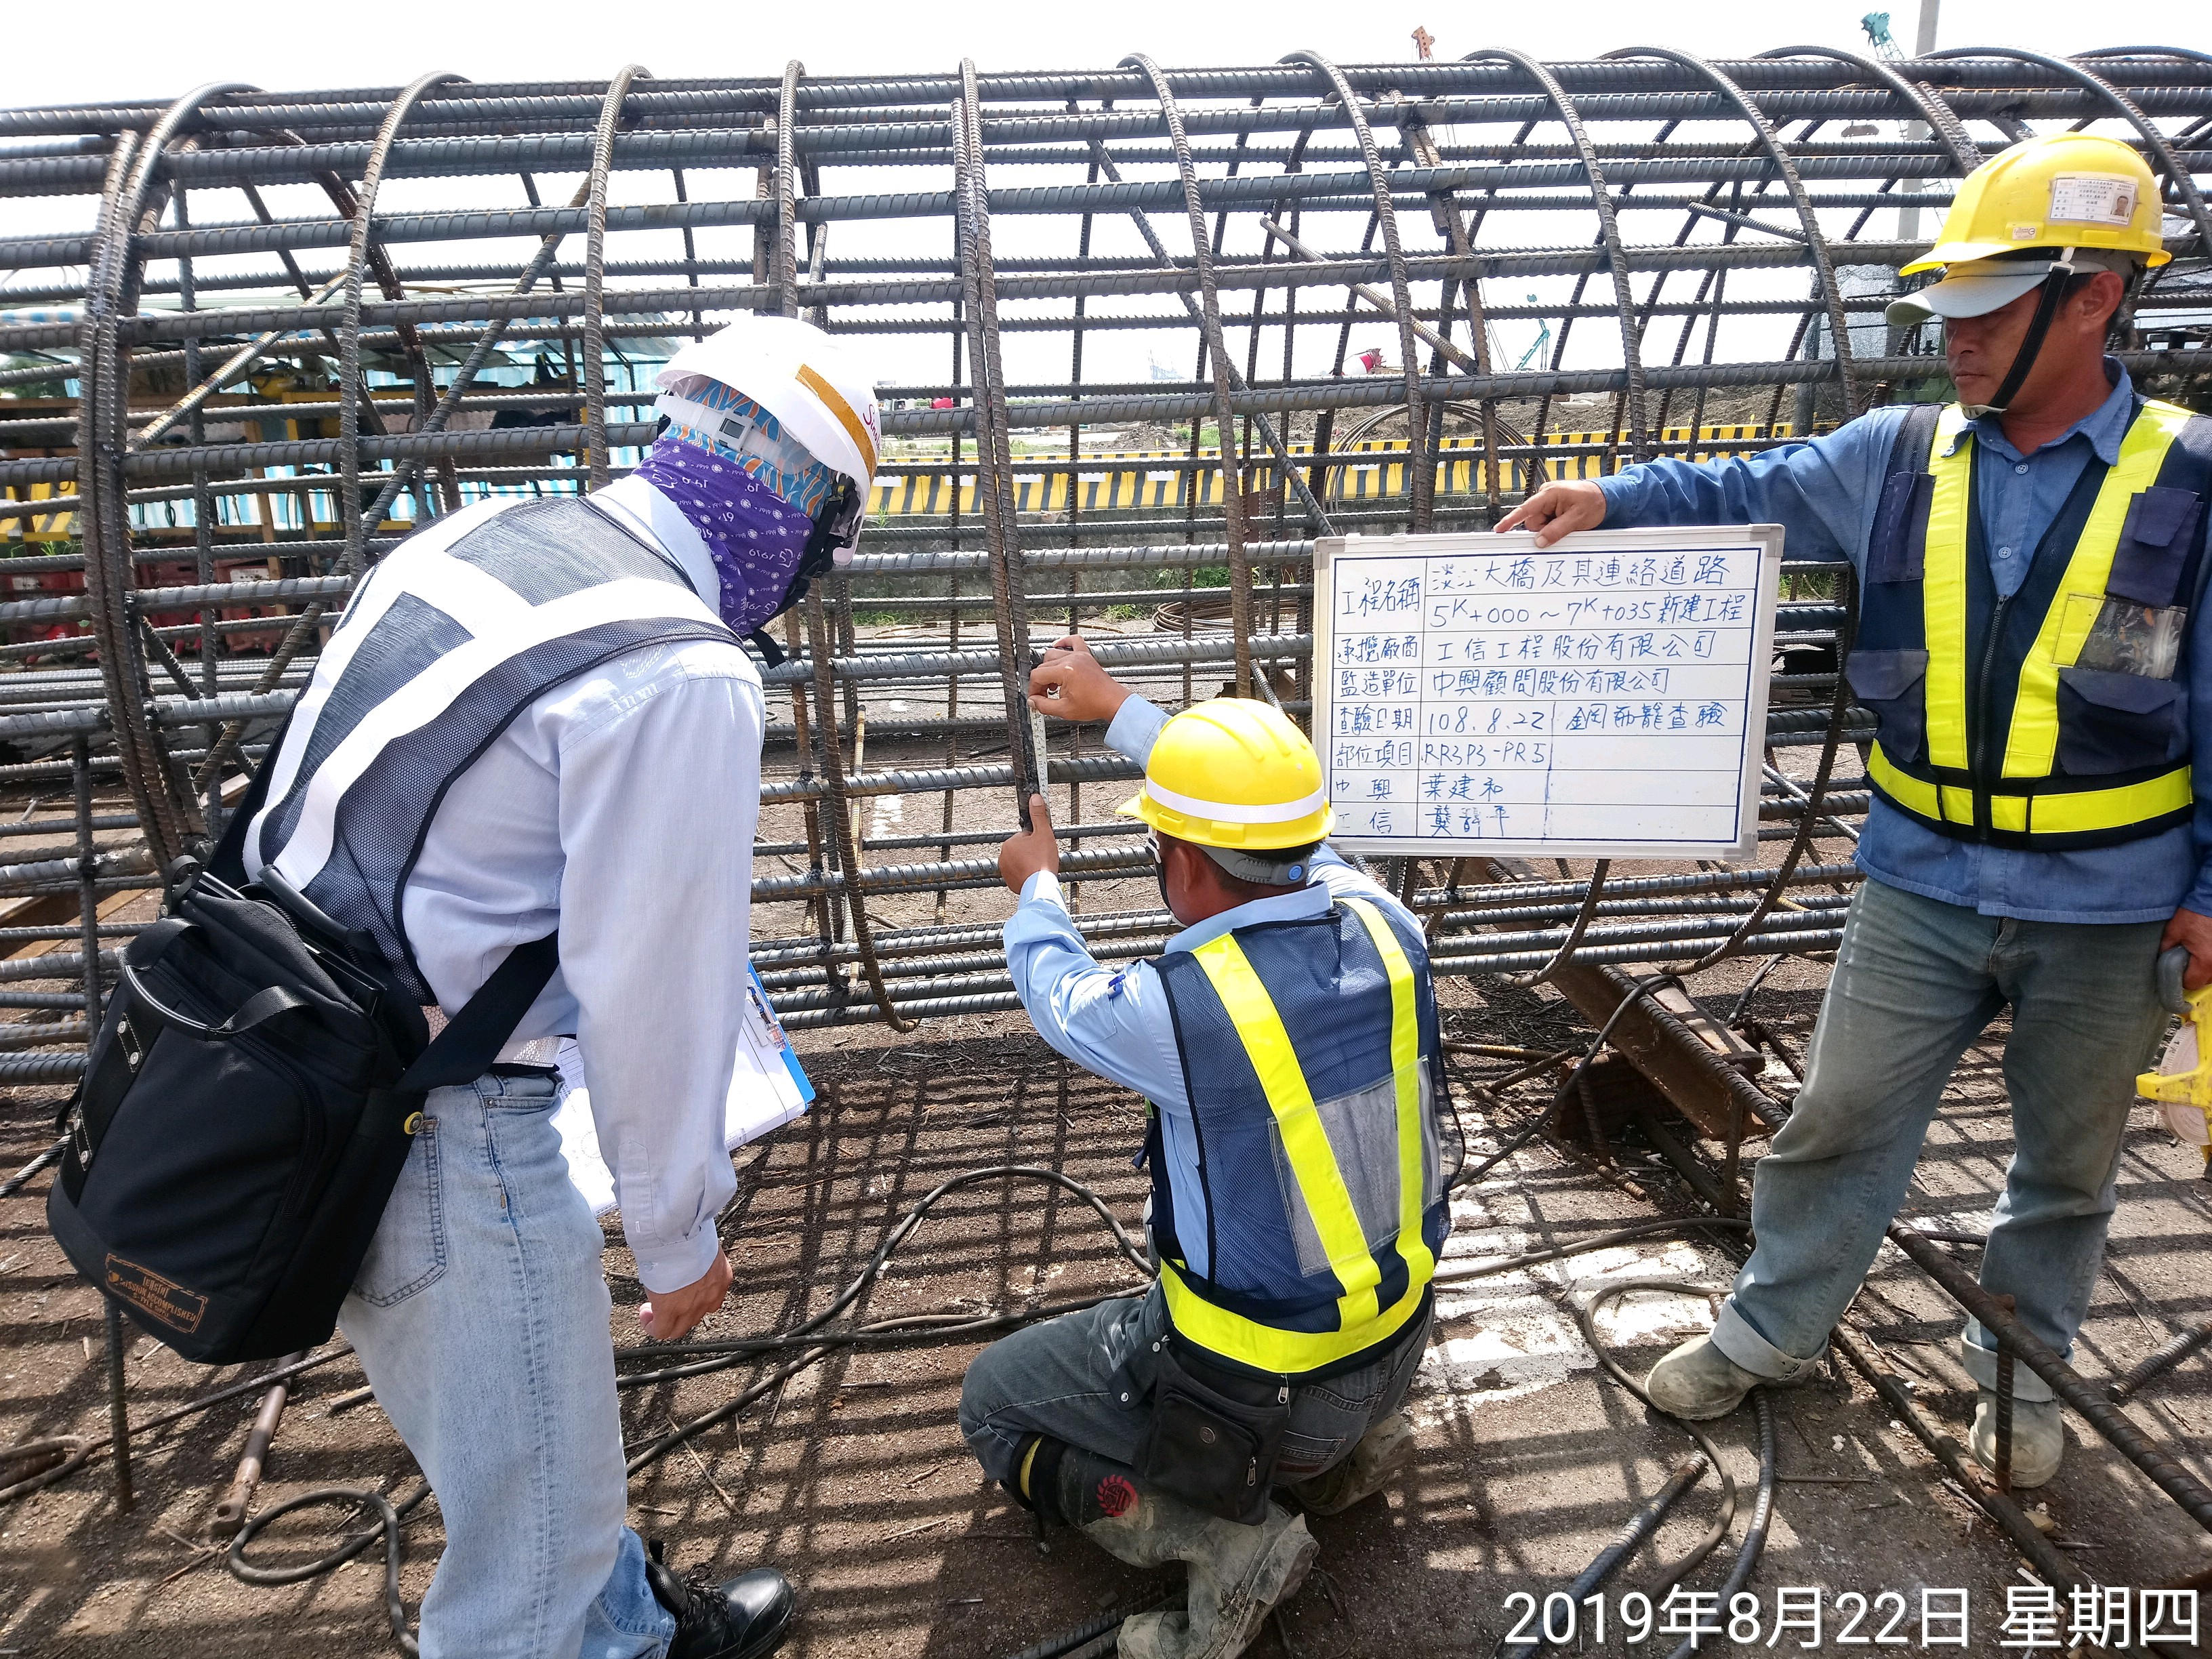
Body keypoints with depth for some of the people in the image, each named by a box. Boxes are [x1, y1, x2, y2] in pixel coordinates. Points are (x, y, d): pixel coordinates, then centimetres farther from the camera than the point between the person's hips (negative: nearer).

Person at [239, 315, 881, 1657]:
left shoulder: (473, 540, 4)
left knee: (508, 1444, 29)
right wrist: (683, 1234, -4)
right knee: (533, 1514, 12)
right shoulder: (687, 678, -21)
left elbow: (302, 807, 12)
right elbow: (656, 988, -18)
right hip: (442, 1133, -10)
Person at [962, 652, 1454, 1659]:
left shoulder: (1176, 1010, -31)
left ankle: (1223, 1538, -1)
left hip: (1254, 1392, -6)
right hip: (1398, 1348, 6)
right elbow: (1261, 818, 4)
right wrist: (1113, 707, 16)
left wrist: (1036, 885, 17)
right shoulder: (1382, 930, -15)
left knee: (993, 1400, 17)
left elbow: (1057, 991, -6)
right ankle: (1348, 1445, 19)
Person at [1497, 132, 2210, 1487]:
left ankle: (2022, 1365, 41)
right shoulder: (1899, 459, -3)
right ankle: (1773, 1328, 30)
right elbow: (1745, 492, 6)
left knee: (2068, 1159, 17)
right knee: (1843, 1117, 10)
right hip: (1923, 882, 1)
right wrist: (1613, 498, -11)